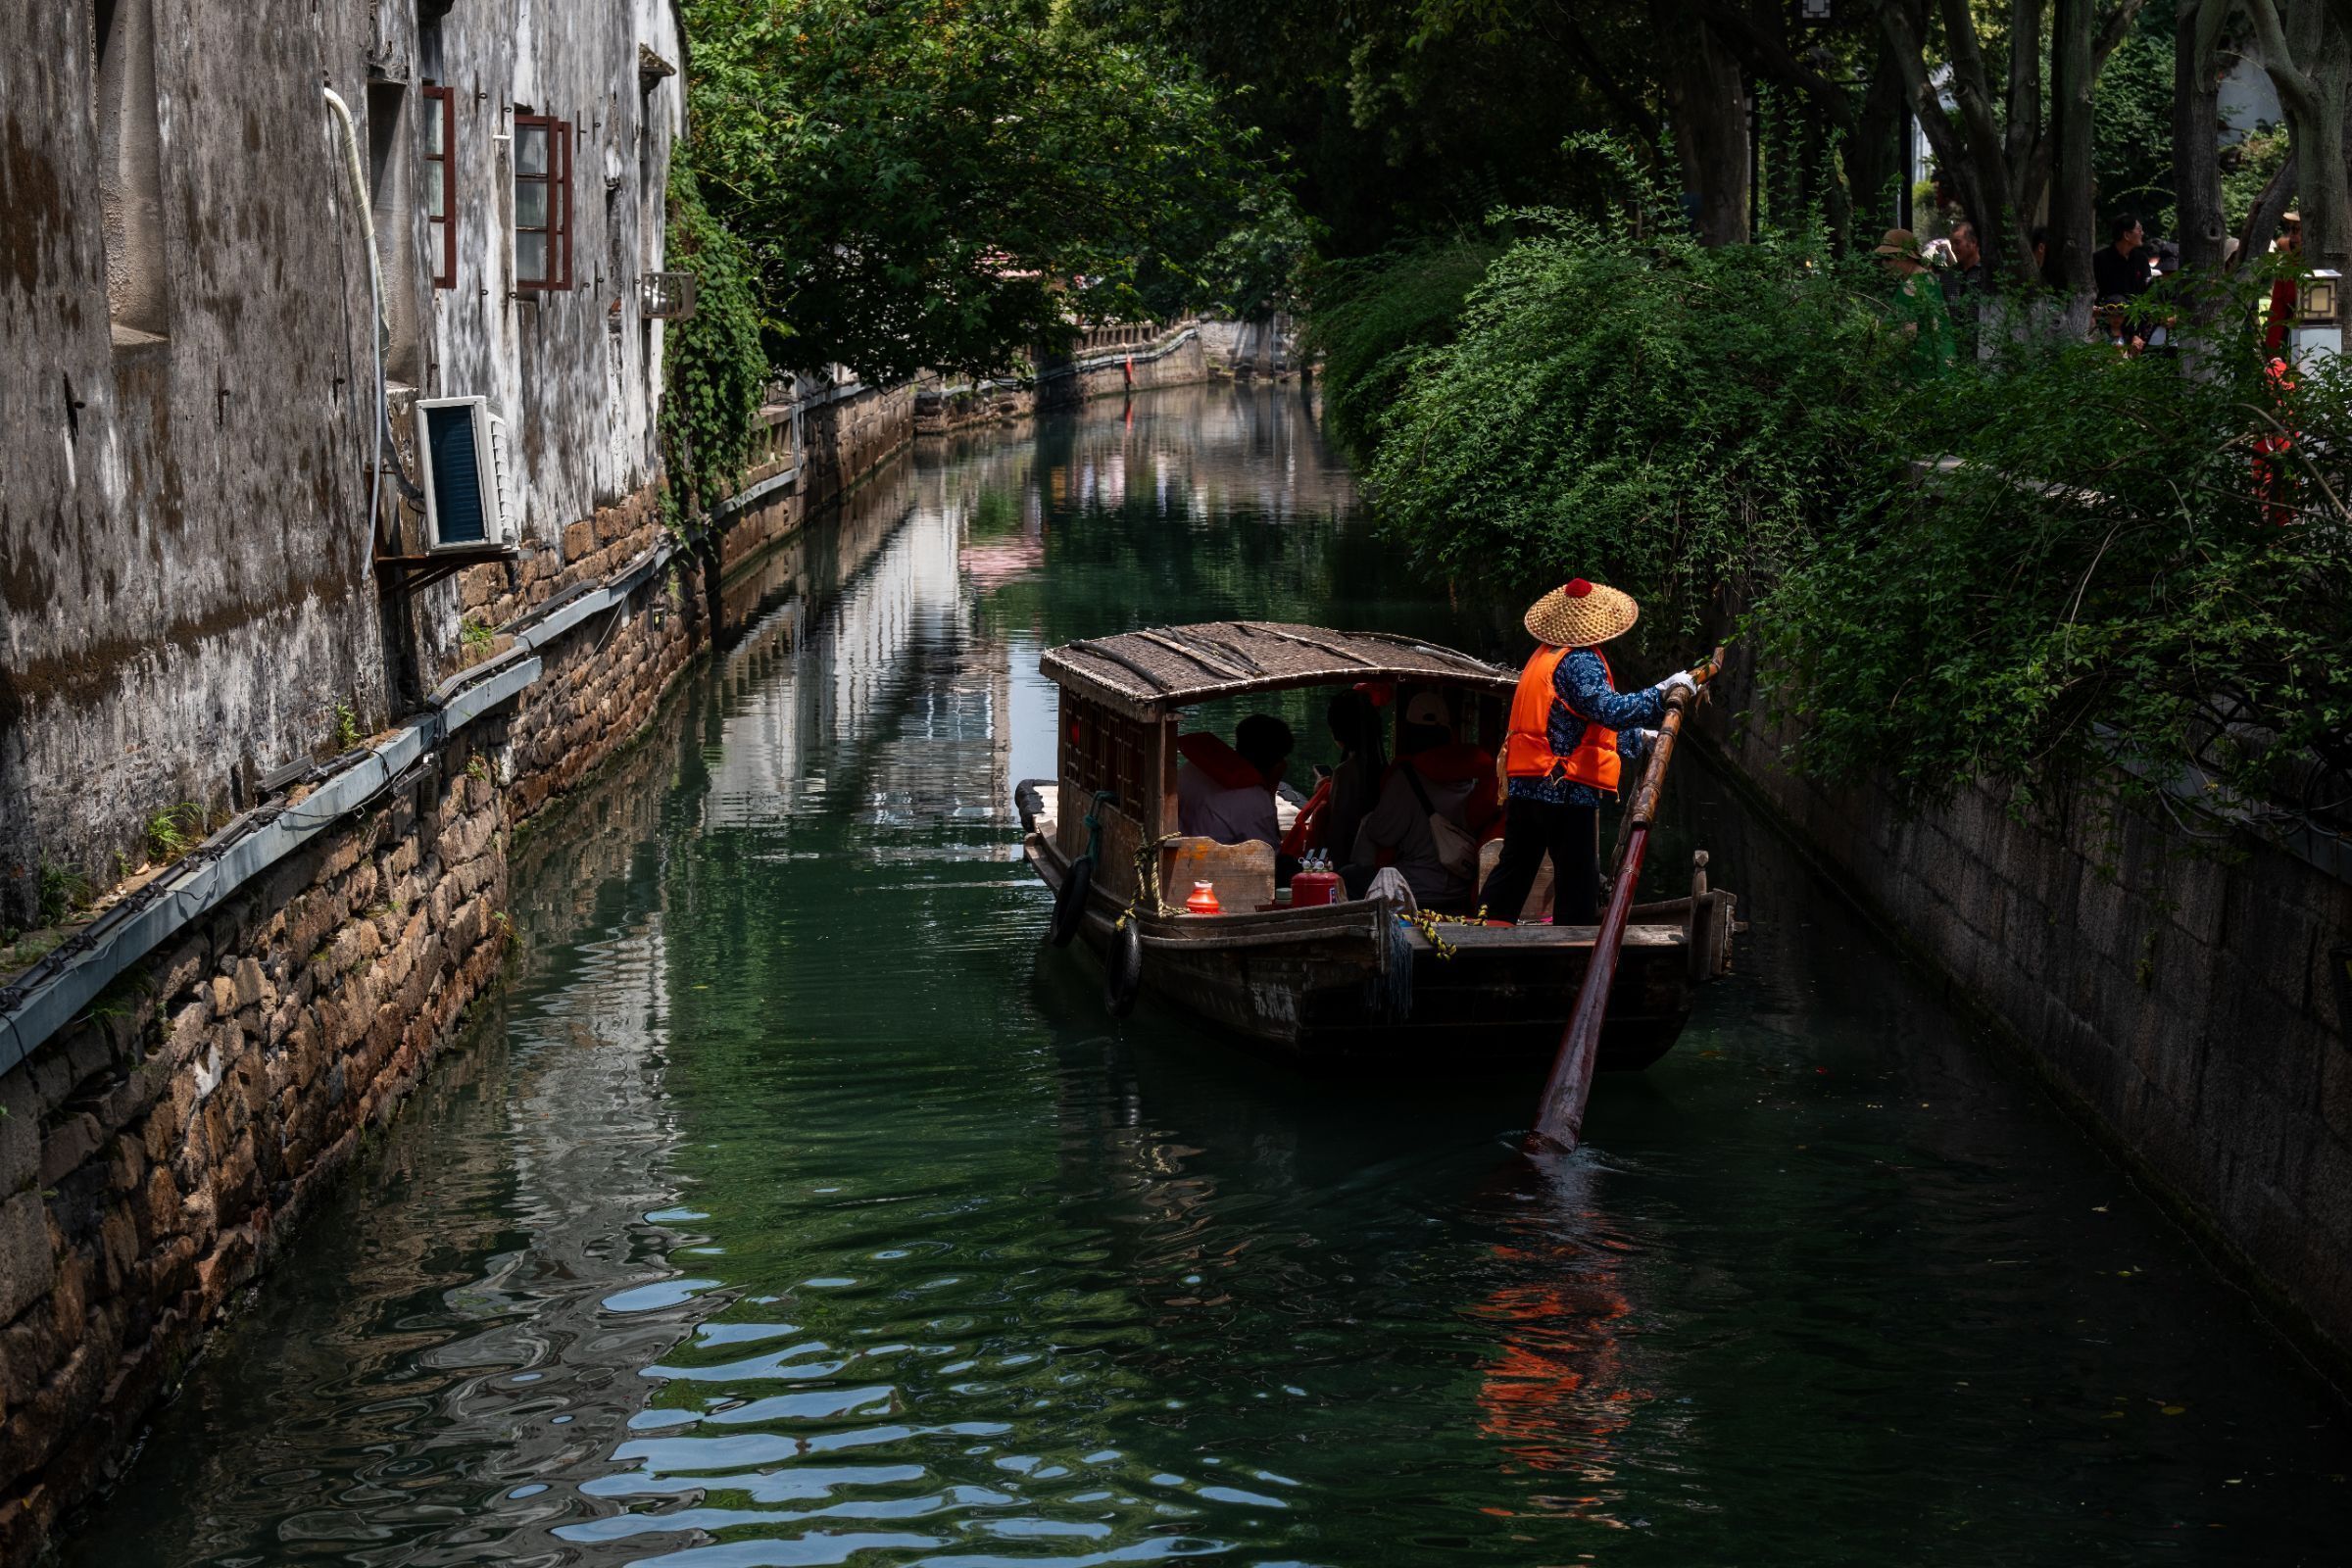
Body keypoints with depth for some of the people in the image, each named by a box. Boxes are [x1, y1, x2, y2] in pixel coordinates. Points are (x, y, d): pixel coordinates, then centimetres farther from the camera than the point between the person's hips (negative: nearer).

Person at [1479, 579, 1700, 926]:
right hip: (1567, 791, -8)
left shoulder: (1545, 656, 17)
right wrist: (1661, 694, -25)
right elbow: (1608, 709, -28)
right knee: (1578, 883, 1)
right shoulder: (1580, 661, -12)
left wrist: (1638, 740, 29)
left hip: (1523, 786, 8)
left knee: (1514, 870, 15)